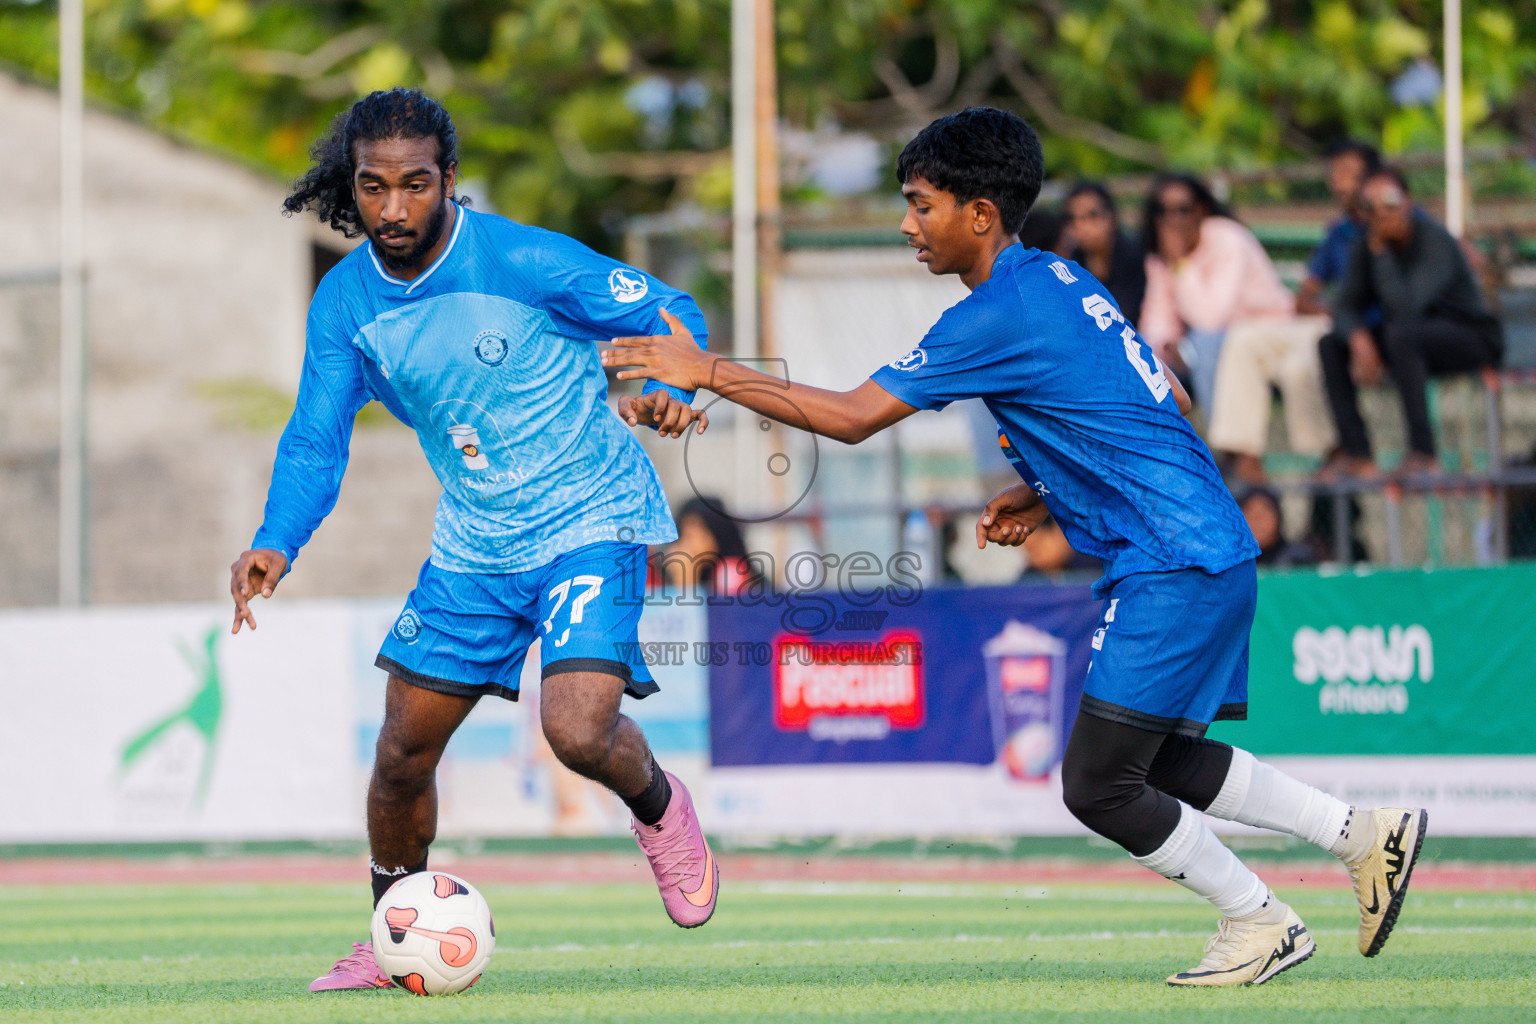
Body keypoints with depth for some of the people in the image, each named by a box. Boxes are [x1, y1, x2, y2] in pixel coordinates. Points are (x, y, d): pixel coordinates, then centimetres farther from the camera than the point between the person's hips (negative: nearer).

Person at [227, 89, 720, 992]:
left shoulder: (527, 263, -21)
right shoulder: (344, 301, -5)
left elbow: (670, 315, -11)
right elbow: (317, 441, -1)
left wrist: (668, 391, -33)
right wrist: (276, 545, -19)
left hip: (591, 521, -6)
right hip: (475, 539, 6)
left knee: (578, 730, -24)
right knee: (404, 748, 7)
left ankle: (659, 807, 12)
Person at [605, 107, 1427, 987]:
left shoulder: (1000, 316, -15)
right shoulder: (1062, 281, 14)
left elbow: (851, 417, -16)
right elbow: (1168, 405, 21)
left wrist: (705, 372, -11)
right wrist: (1044, 498, 17)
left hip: (1176, 567, -10)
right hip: (1211, 553, 10)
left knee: (1097, 785, -6)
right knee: (1163, 765, 19)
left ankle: (1262, 923, 5)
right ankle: (1368, 833, 22)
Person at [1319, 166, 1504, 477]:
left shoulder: (1435, 240, -24)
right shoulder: (1366, 244, -2)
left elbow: (1406, 308, -34)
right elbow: (1346, 306, -2)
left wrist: (1381, 252, -30)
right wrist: (1359, 339, -24)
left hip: (1475, 340, -8)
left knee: (1401, 335, -37)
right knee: (1331, 344, -8)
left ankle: (1423, 454, -34)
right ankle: (1356, 454, -15)